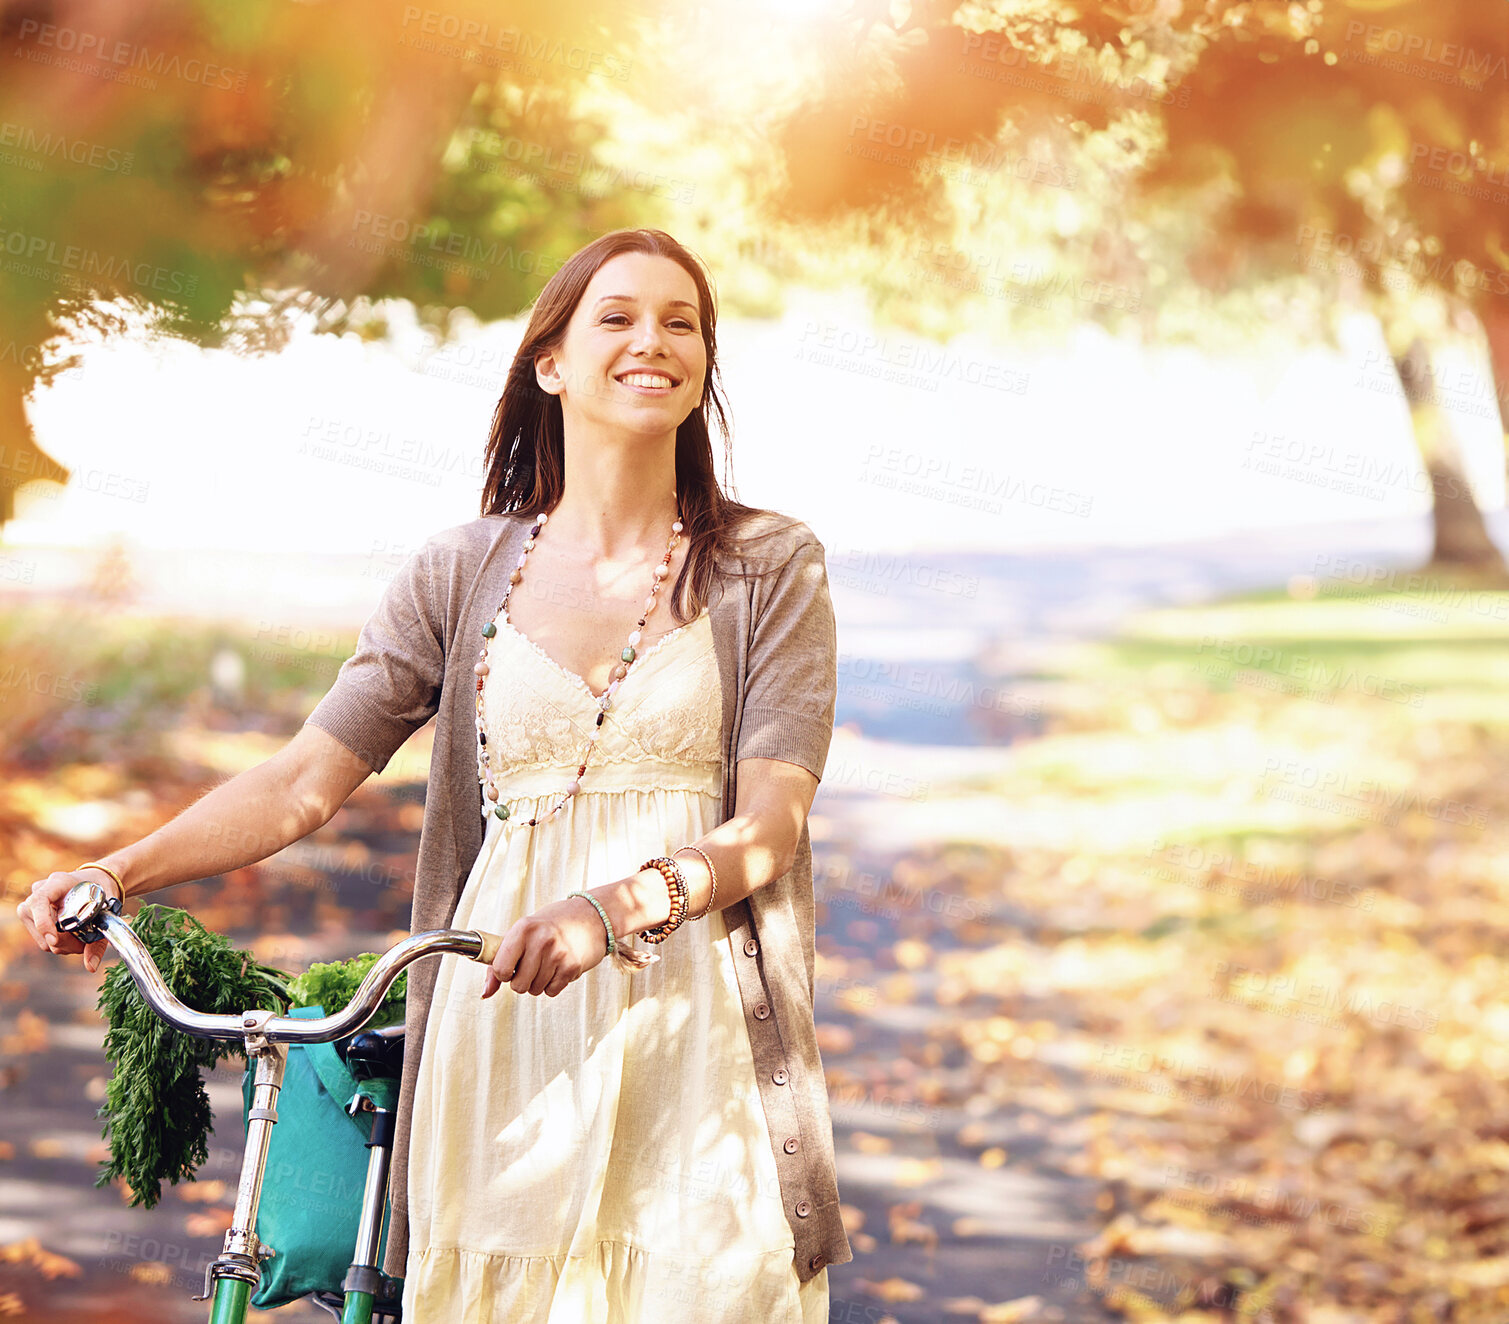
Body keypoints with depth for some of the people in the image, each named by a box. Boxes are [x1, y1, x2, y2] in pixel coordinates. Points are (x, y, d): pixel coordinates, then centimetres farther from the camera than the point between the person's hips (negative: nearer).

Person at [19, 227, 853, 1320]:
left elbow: (768, 824, -5)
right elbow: (305, 781, 5)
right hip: (503, 1020, 1)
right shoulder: (463, 572, 11)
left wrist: (616, 908, -23)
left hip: (695, 1029, -1)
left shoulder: (769, 564, 6)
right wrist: (121, 871, -10)